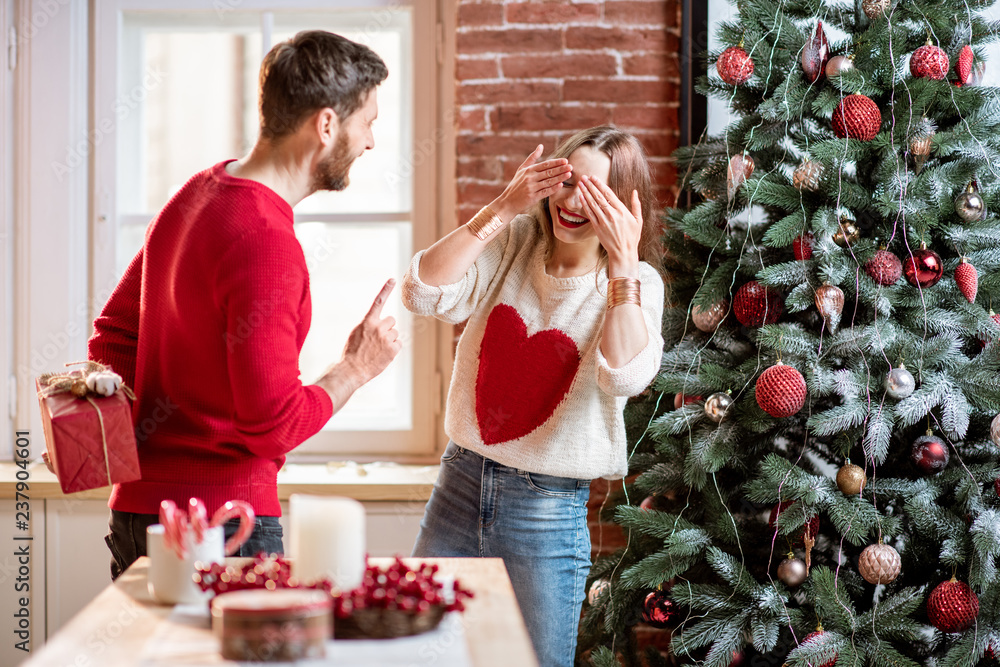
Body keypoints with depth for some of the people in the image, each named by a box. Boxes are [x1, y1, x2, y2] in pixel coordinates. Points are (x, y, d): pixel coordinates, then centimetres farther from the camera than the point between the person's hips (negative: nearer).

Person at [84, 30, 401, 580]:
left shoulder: (198, 192, 10)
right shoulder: (266, 244, -21)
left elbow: (112, 336, 17)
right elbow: (273, 424, -22)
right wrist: (355, 368, -6)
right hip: (222, 516, -10)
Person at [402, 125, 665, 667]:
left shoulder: (634, 284, -5)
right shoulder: (513, 244, 1)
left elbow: (625, 378, -25)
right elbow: (424, 294, -15)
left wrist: (623, 262, -27)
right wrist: (500, 210, -18)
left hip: (548, 510, -3)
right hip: (461, 483, 3)